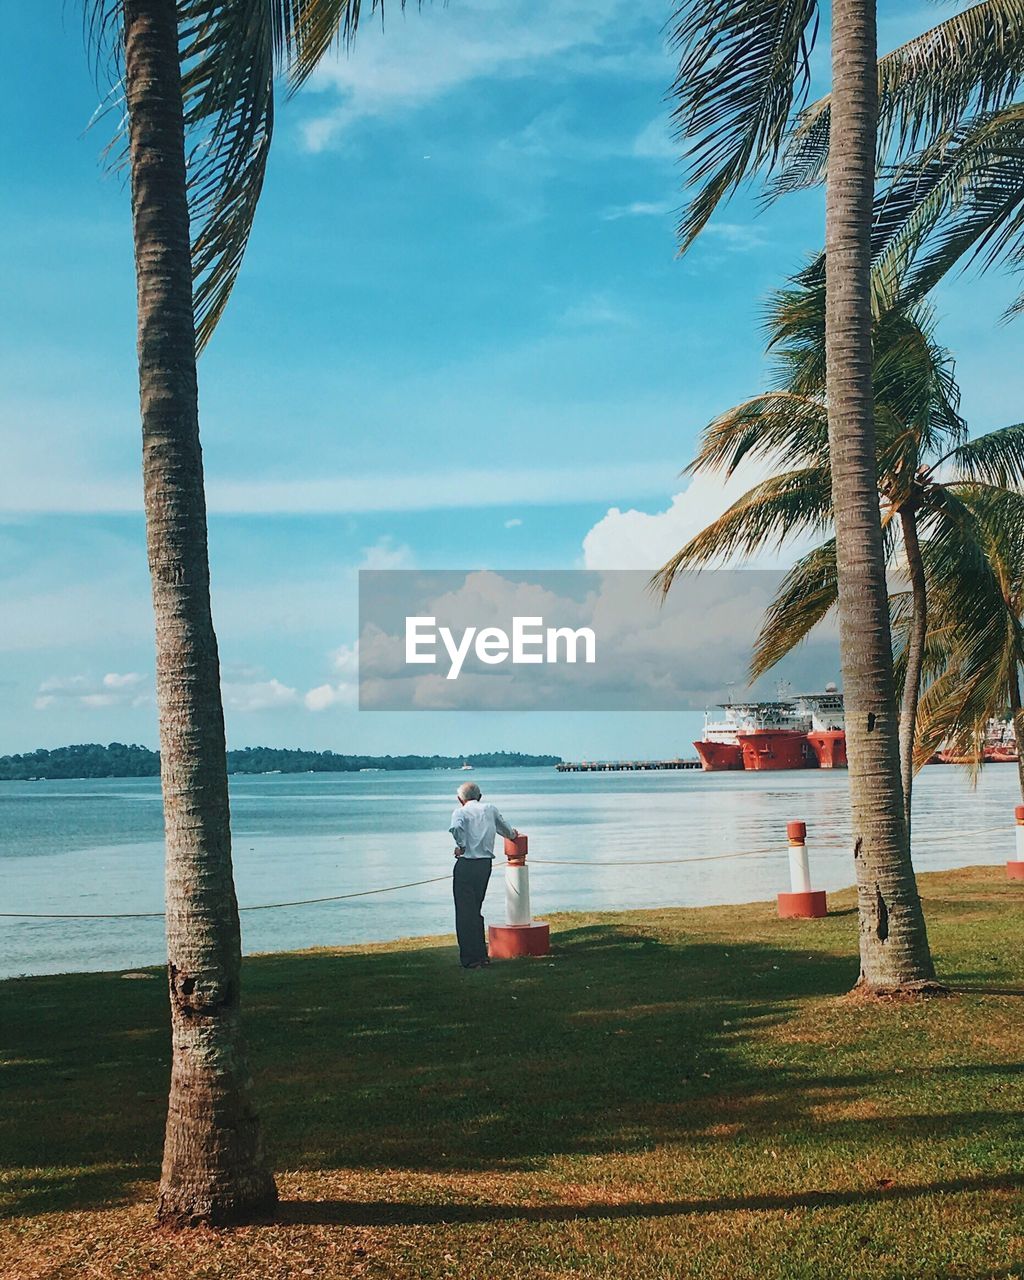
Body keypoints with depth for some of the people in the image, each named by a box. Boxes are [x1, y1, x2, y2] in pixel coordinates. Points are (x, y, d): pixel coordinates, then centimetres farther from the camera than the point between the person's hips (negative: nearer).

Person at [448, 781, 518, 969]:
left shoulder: (460, 812, -2)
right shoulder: (490, 809, 12)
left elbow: (456, 828, -25)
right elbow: (506, 830, 25)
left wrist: (461, 846, -10)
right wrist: (513, 834, 47)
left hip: (466, 864, -5)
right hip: (486, 863, 5)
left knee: (465, 913, 0)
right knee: (476, 910, 19)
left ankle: (470, 959, -1)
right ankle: (482, 955, 21)